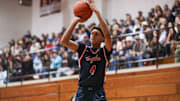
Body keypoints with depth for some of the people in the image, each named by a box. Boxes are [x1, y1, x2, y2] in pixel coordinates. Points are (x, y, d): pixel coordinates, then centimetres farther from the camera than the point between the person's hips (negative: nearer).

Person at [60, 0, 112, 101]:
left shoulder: (104, 51, 2)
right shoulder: (83, 49, 7)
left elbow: (107, 35, -17)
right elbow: (64, 41, -5)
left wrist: (96, 11, -21)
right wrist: (75, 21, -11)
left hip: (98, 92, -2)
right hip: (82, 91, 2)